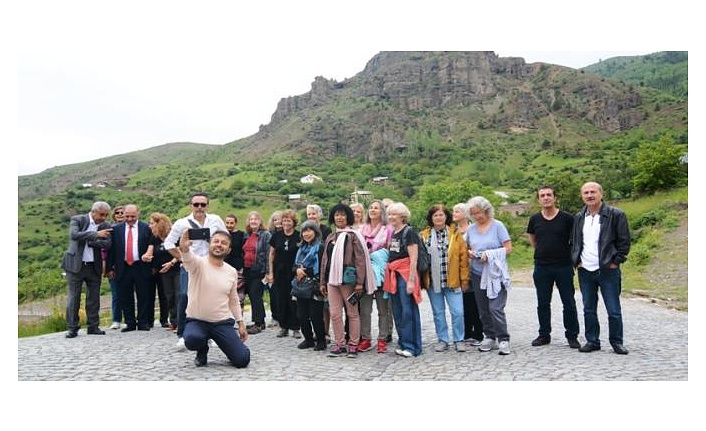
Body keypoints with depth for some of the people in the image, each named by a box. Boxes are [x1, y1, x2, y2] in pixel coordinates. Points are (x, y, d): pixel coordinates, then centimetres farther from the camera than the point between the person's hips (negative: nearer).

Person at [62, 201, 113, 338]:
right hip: (75, 264, -3)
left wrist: (87, 241, -15)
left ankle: (93, 326, 17)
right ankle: (72, 328, 10)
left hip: (94, 266, 3)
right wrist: (96, 234, -24)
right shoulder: (77, 220, -4)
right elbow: (74, 235, -22)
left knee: (94, 297, 7)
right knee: (73, 297, 2)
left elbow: (107, 244, -9)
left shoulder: (106, 226, 2)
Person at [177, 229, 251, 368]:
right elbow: (188, 258, -36)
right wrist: (184, 246, -59)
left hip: (223, 322, 2)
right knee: (192, 339, -37)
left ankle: (231, 346, 26)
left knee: (242, 360, -12)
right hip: (197, 321, -2)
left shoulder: (232, 272, 3)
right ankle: (203, 350, 2)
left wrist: (241, 323, 9)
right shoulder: (198, 263, -11)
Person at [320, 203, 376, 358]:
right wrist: (323, 281, 16)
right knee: (335, 313, 5)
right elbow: (325, 260, 18)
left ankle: (353, 345, 14)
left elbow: (360, 259, -9)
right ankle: (339, 344, 16)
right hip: (332, 280, 5)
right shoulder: (330, 237, 15)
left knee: (352, 313, 4)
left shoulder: (353, 235, -3)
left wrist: (359, 282, -15)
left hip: (348, 280, -5)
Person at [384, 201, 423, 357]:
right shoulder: (392, 233, 14)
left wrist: (411, 280, -17)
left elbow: (413, 258, -13)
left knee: (408, 311, -3)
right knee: (397, 312, 11)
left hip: (405, 273, -8)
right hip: (393, 274, 8)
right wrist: (388, 276, 12)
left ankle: (412, 346, 5)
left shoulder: (408, 232, -9)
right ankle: (403, 343, 21)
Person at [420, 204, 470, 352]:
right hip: (432, 281, 2)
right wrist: (420, 280, 0)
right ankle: (442, 340, 22)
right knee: (438, 312, 10)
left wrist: (464, 279, -4)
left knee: (457, 312, -1)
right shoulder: (424, 235, 4)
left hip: (452, 281, -1)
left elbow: (463, 257, 0)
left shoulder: (455, 234, 1)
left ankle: (458, 340, 15)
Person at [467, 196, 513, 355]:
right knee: (483, 309, 9)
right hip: (477, 274, 5)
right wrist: (469, 253, -3)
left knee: (496, 308, -11)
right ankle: (489, 337, 22)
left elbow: (508, 249, -7)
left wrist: (489, 254, -18)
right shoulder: (471, 229, 9)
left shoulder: (497, 226, -4)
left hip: (495, 273, -5)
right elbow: (467, 248, 20)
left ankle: (503, 340, -1)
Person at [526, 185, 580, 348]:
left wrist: (571, 256, 3)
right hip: (541, 268, 3)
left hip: (564, 266, -3)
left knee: (569, 303, 5)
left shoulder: (567, 218, -6)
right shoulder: (535, 219, 3)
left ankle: (572, 335, 17)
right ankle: (544, 335, 21)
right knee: (543, 303, 10)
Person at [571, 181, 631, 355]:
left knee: (613, 310, 3)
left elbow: (624, 241, -4)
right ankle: (592, 341, 21)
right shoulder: (579, 217, 11)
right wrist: (576, 261, 9)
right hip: (584, 271, 4)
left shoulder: (616, 215, -5)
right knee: (589, 310, 11)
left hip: (608, 270, -4)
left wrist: (615, 262, -8)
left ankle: (616, 342, 17)